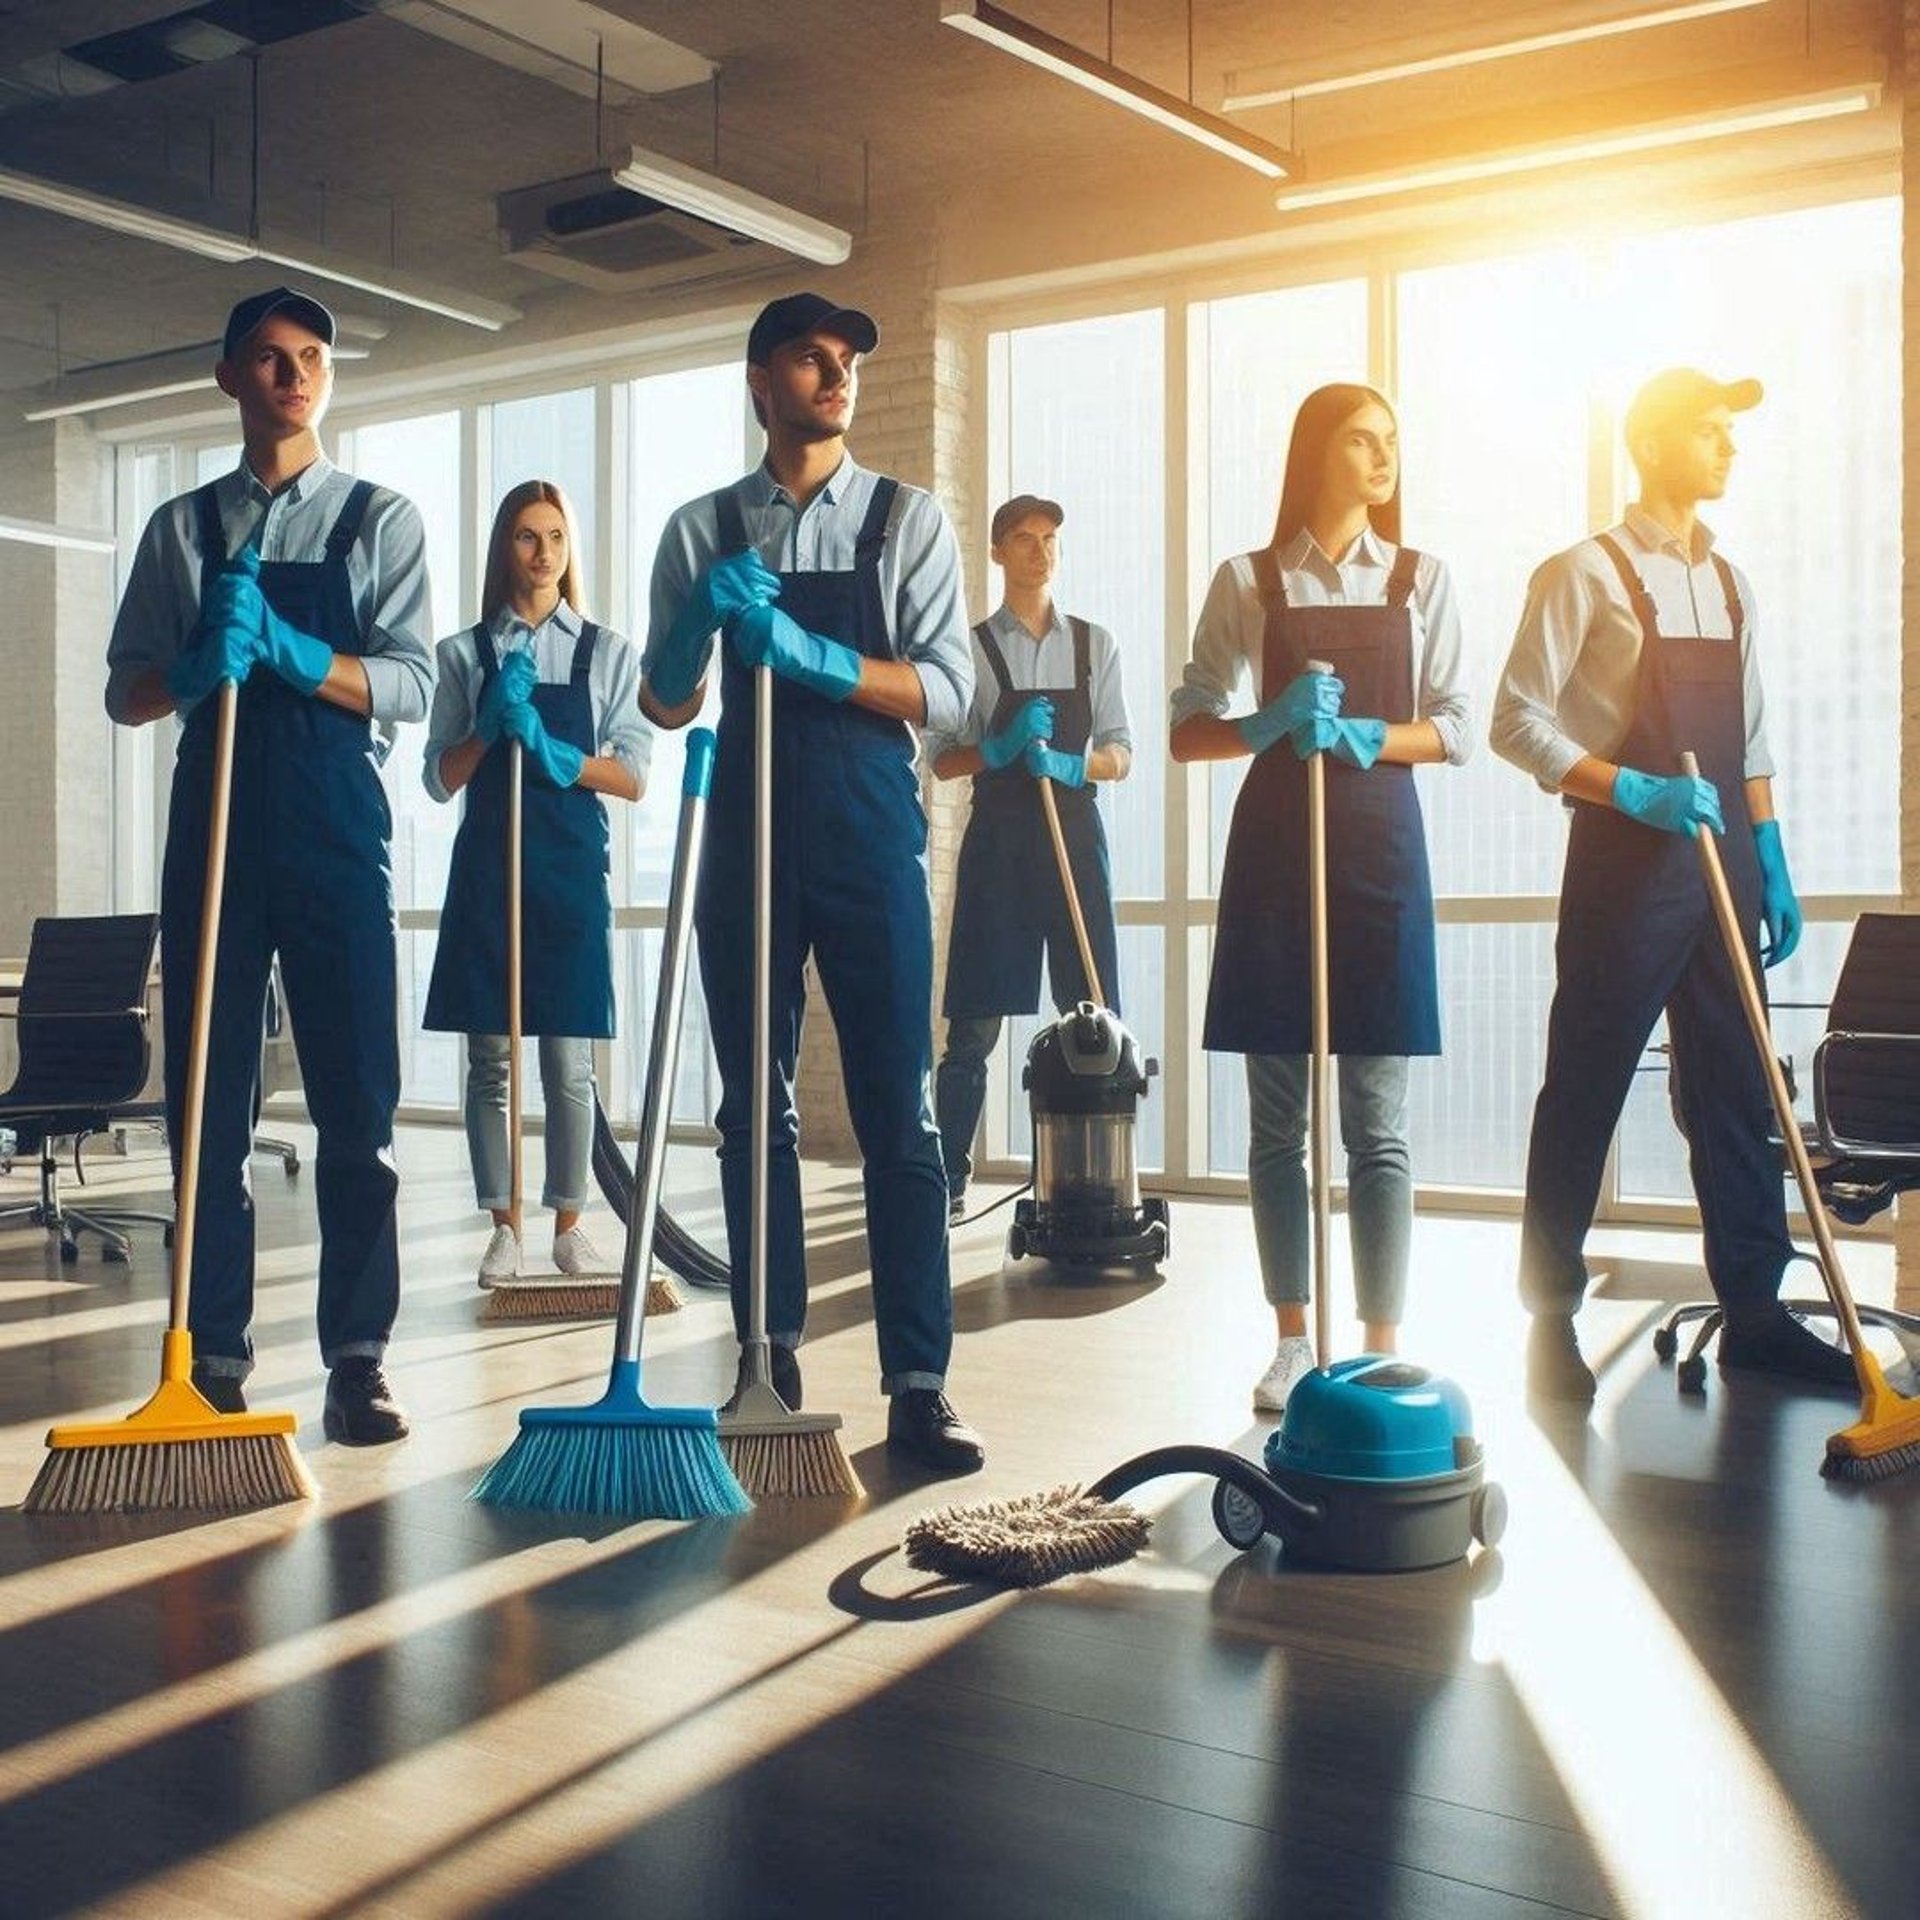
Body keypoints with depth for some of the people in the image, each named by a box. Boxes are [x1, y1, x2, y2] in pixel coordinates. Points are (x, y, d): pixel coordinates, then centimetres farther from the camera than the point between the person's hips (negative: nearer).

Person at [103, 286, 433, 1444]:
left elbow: (411, 685, -3)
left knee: (357, 1106, -3)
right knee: (208, 1102, 4)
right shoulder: (182, 528, 13)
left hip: (337, 834, -2)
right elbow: (127, 693, 9)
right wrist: (195, 666, -13)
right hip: (215, 826, 2)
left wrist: (289, 650, -19)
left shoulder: (381, 520, 7)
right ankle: (215, 1349, 13)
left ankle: (358, 1357, 3)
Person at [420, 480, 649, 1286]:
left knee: (569, 1062, 0)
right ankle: (503, 1226, 12)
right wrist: (490, 725, -10)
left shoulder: (608, 653, 6)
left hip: (570, 866, -1)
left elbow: (632, 779, 0)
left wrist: (549, 749, -13)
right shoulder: (466, 653, 8)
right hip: (486, 863, 1)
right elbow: (439, 779, 7)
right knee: (489, 1060, 3)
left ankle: (569, 1225, 11)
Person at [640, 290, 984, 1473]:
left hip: (870, 837, -2)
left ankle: (920, 1385, 0)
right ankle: (772, 1365, 17)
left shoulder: (909, 520, 5)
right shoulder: (704, 531, 10)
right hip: (748, 833, 2)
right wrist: (698, 620, -11)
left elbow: (949, 693, -3)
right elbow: (666, 704, 10)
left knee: (898, 1114, -4)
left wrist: (810, 653, -17)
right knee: (756, 1109, 6)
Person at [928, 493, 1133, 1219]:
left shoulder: (1095, 644, 10)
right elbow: (941, 759, 2)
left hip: (1074, 833, 2)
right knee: (975, 1020, -1)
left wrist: (1068, 764, -15)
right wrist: (1001, 749, -17)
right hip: (999, 837, -2)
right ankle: (950, 1178, 5)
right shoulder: (972, 648, 5)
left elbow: (1120, 756, 6)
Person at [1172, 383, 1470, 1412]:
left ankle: (1381, 1351, 7)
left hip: (1380, 844, 0)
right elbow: (1189, 729, 3)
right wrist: (1270, 726, -16)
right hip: (1274, 844, 0)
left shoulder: (1422, 580, 9)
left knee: (1377, 1124, 0)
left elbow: (1454, 729, 5)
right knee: (1277, 1119, 4)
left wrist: (1362, 735, -13)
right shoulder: (1249, 581, 6)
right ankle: (1294, 1339, 15)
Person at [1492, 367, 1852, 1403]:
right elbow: (1517, 718, -9)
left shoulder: (1727, 582, 16)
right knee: (1584, 1095, 0)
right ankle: (1551, 1319, 10)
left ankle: (1753, 1309, 17)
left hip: (1723, 868, 6)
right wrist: (1631, 790, -20)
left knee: (1735, 1092, 8)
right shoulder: (1588, 571, -4)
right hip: (1622, 869, -6)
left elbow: (1749, 741, 19)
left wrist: (1771, 863, 12)